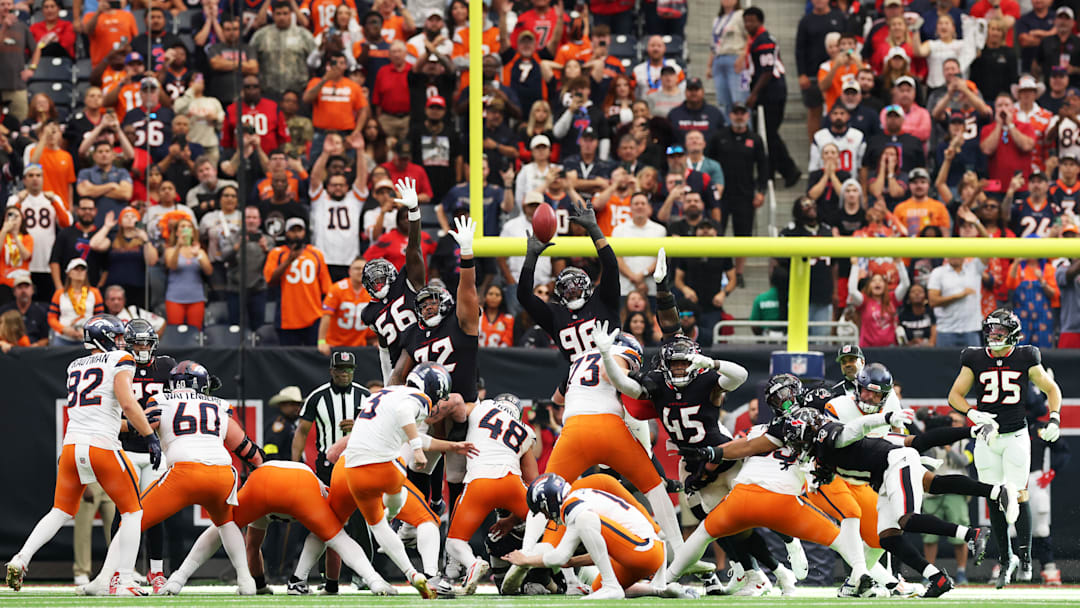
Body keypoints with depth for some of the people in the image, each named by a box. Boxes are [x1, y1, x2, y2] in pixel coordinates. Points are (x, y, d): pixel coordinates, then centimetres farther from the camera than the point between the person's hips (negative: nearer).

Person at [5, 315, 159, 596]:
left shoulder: (74, 367, 19)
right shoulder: (120, 360, 1)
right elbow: (127, 403, -12)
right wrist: (150, 436, -8)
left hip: (71, 445, 5)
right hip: (102, 446, -5)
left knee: (61, 512, 20)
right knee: (132, 512, 9)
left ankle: (21, 559, 1)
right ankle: (125, 581, 1)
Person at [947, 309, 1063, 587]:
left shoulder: (1025, 359, 0)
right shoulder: (975, 360, 4)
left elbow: (1051, 389, 8)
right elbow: (955, 395, 7)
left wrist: (1054, 419, -7)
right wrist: (972, 413, -11)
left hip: (1016, 436, -2)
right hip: (987, 439, 2)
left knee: (1018, 495, -11)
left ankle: (1025, 556, -4)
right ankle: (1005, 559, 13)